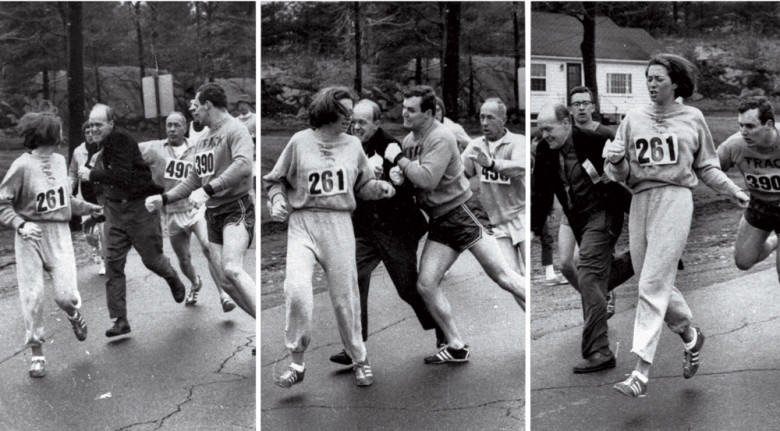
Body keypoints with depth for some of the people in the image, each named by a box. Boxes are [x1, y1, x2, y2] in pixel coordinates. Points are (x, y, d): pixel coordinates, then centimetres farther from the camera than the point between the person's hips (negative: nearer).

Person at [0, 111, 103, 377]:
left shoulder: (59, 161, 8)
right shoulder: (22, 166, -11)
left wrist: (88, 208, 30)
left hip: (59, 233, 4)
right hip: (31, 236, -4)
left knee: (66, 295, -8)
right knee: (32, 297, -2)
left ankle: (74, 314, 29)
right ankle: (37, 354, 13)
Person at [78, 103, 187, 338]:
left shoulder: (122, 141, -17)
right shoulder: (102, 148, 9)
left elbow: (123, 175, -27)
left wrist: (92, 175, -21)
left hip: (140, 207, -7)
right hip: (115, 209, 7)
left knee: (151, 258, 4)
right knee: (113, 263, -3)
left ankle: (173, 279, 41)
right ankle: (119, 321, 0)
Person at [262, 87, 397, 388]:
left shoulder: (353, 145, 10)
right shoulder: (300, 142, 2)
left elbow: (363, 185, 17)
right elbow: (275, 180, 10)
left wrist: (380, 188, -3)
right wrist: (278, 201, -8)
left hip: (339, 225, 2)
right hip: (303, 222, -2)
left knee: (345, 297, 5)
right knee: (296, 289, -21)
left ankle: (359, 360, 25)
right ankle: (297, 363, -6)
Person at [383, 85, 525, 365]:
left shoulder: (440, 138, -16)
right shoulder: (409, 139, 10)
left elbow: (427, 179, -27)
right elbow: (410, 177, 21)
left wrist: (399, 158, -16)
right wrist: (398, 176, -2)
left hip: (462, 213, -8)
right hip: (439, 222, 8)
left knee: (502, 276, -10)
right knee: (425, 285, -2)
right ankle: (456, 347, 7)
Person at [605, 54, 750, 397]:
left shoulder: (692, 118, 8)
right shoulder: (634, 118, 11)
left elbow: (706, 166, 17)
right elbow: (620, 173, 9)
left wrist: (733, 190, 7)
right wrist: (617, 162, -13)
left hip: (675, 198, -4)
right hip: (640, 199, 4)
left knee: (653, 285, -12)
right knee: (658, 284, 9)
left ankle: (641, 372, -15)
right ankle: (690, 336, 36)